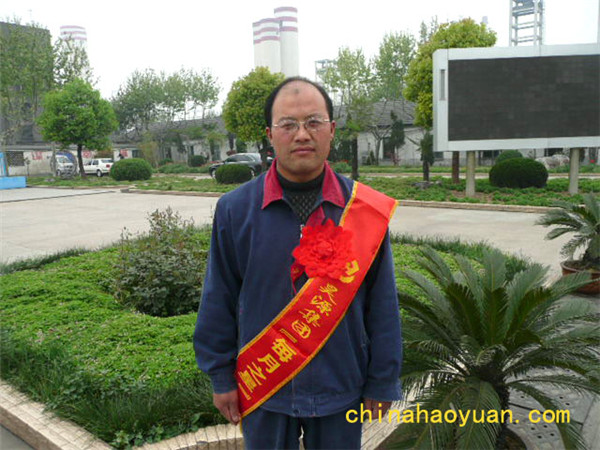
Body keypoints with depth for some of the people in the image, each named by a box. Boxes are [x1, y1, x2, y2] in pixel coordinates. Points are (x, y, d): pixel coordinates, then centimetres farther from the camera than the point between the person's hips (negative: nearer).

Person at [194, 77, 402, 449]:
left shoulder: (365, 209, -7)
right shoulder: (234, 209, -8)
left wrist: (382, 383, 1)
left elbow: (383, 303, -3)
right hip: (262, 389, 0)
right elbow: (219, 302, -2)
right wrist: (222, 377, 2)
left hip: (340, 389, 1)